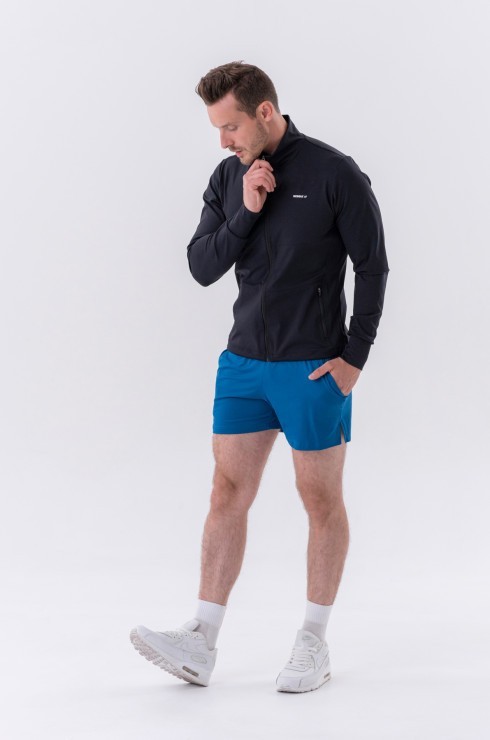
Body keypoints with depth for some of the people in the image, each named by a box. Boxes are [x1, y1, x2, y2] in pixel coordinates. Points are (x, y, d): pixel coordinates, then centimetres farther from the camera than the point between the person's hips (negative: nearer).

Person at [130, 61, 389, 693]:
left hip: (314, 368, -5)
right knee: (228, 493, 3)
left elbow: (371, 267, -7)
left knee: (321, 500, 5)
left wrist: (354, 357, -10)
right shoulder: (227, 179, 6)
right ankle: (202, 642, 5)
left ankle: (314, 643, 16)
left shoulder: (334, 173, -9)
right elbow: (202, 268, 1)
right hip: (243, 362, 5)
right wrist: (246, 211, -13)